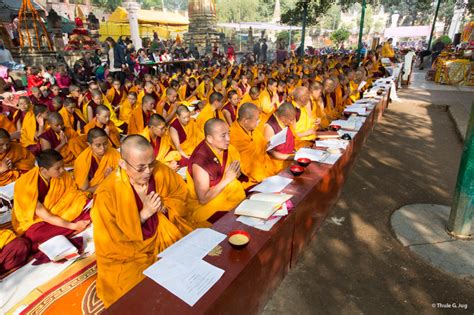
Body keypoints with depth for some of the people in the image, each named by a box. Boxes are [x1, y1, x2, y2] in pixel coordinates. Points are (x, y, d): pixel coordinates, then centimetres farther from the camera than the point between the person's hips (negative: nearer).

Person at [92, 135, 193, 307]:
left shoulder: (161, 171, -15)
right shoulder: (107, 193, -24)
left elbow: (180, 193, 4)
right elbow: (111, 239, -15)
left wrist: (163, 207, -17)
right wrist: (145, 214, -25)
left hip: (162, 236, 4)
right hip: (127, 251, -4)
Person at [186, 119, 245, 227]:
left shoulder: (226, 148, -7)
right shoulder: (200, 160, -26)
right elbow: (203, 199, -23)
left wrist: (235, 174, -14)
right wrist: (227, 179, -26)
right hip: (205, 206, -6)